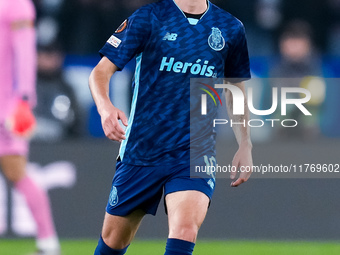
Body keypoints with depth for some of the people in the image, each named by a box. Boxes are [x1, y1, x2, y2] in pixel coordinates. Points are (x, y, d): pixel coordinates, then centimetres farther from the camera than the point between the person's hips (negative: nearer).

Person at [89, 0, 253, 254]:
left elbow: (236, 89, 20)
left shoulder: (230, 28, 6)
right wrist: (105, 107, -28)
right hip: (141, 147, 0)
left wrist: (245, 146, 13)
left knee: (185, 231, -24)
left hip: (196, 151, 0)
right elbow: (102, 71, -7)